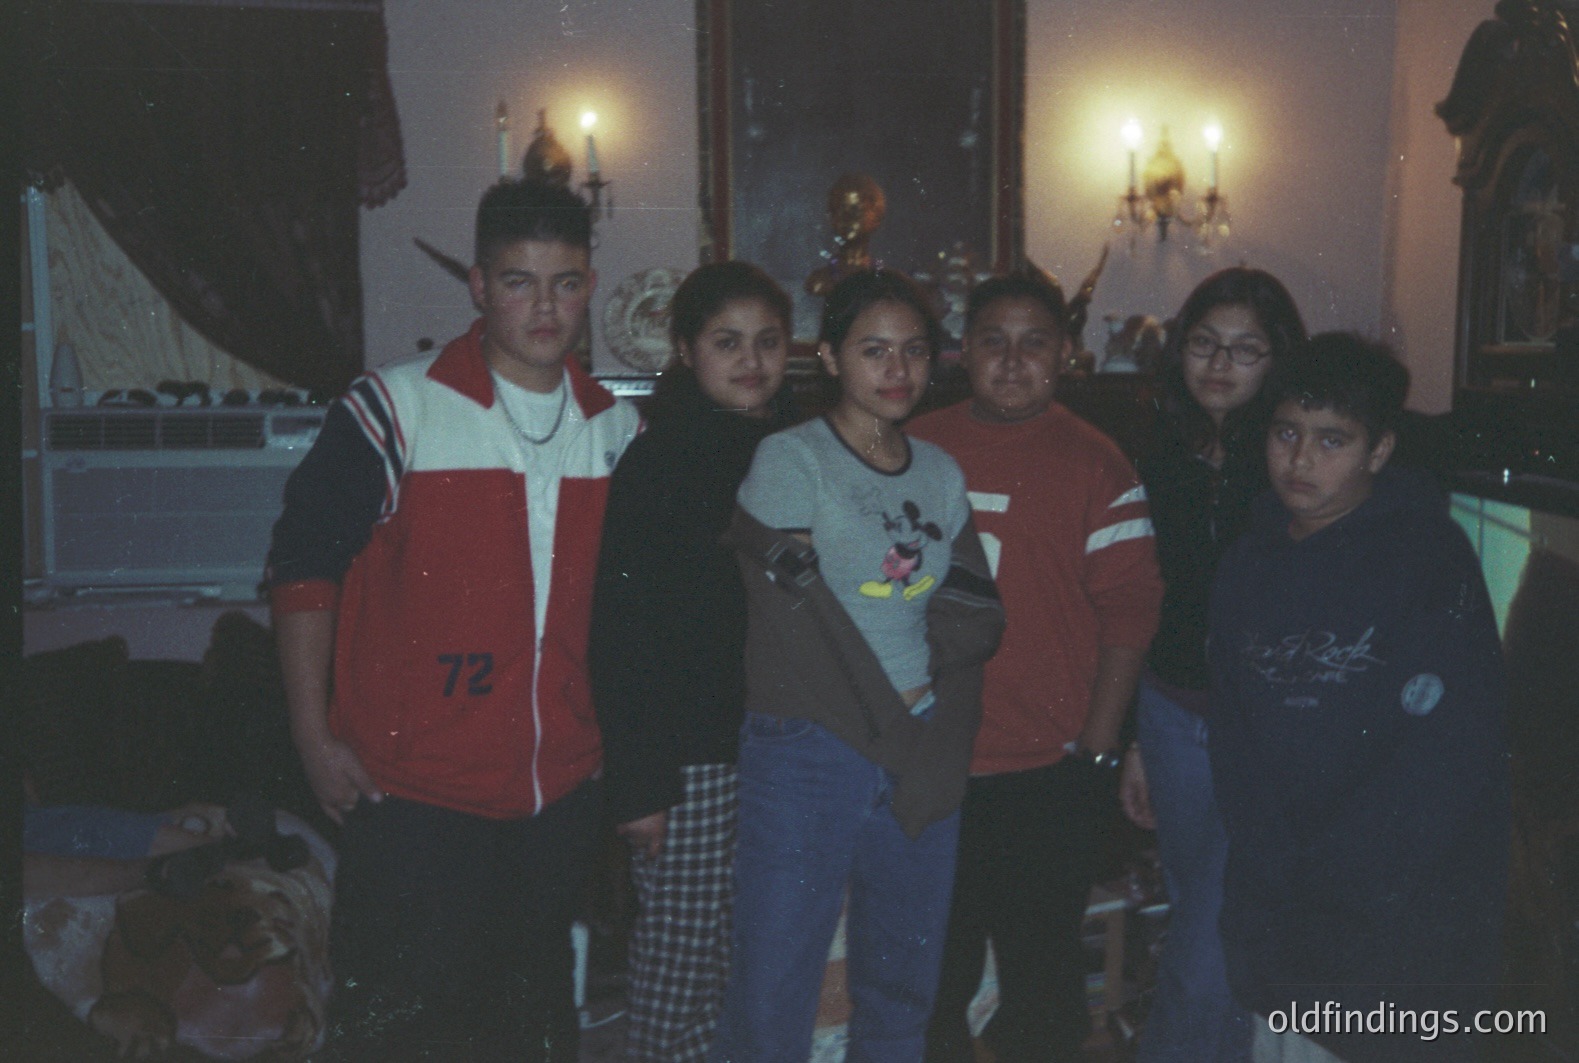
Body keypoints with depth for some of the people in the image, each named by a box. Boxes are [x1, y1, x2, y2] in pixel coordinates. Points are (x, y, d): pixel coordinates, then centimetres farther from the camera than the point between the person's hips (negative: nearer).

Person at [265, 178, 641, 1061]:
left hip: (563, 790, 4)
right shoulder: (395, 410, -9)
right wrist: (316, 739, -8)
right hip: (414, 787, -4)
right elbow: (303, 566, -6)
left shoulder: (620, 430, 6)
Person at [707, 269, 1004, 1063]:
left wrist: (938, 736, -6)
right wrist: (888, 723, -9)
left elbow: (977, 617, 7)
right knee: (772, 987, 0)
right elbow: (797, 616, -11)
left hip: (925, 754, 5)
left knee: (903, 983, 14)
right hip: (809, 751, -5)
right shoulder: (789, 459, -6)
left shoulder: (941, 473, 11)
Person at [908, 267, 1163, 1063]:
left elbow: (1129, 610, -6)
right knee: (930, 972, 17)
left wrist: (1097, 748, -9)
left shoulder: (1095, 466, -3)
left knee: (1041, 968, 11)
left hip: (1048, 768, -2)